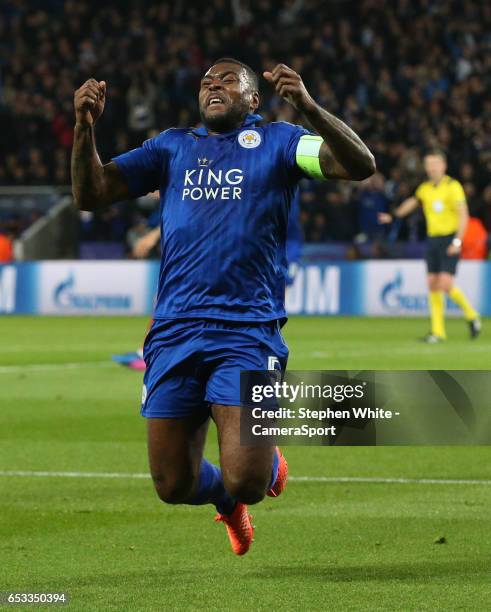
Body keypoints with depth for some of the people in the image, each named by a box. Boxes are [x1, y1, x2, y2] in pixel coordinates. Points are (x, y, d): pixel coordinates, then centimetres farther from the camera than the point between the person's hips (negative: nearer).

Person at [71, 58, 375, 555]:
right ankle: (225, 497, 37)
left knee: (244, 483, -14)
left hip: (248, 332, -3)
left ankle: (270, 465, 22)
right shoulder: (172, 147, 18)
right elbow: (91, 194, 13)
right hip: (174, 335, 4)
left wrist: (309, 109, -23)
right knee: (174, 487, 3)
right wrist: (85, 126, -4)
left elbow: (360, 166, -7)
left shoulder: (275, 142, 8)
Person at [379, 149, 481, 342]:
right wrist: (394, 216, 36)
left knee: (445, 284, -16)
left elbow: (463, 215, -13)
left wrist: (457, 241, -21)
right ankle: (438, 331, 5)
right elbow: (413, 202, 33)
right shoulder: (425, 188, 11)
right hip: (432, 239, 6)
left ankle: (471, 315, 6)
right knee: (433, 284, 1)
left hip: (450, 239, -6)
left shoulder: (453, 186, -8)